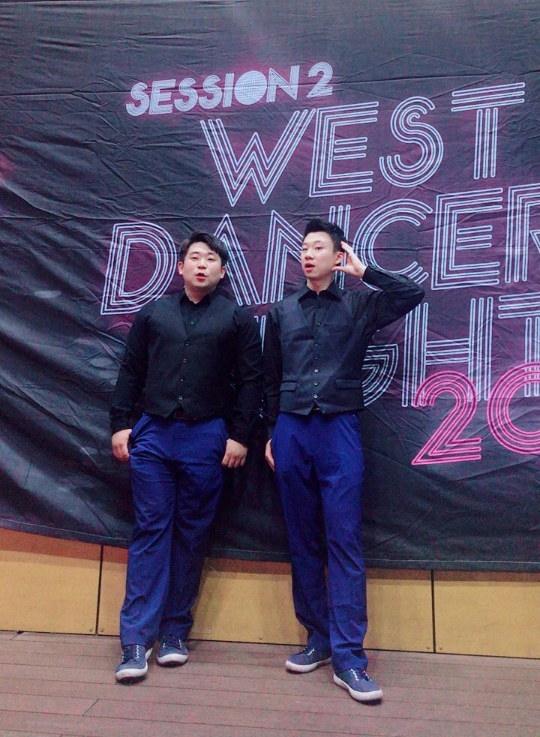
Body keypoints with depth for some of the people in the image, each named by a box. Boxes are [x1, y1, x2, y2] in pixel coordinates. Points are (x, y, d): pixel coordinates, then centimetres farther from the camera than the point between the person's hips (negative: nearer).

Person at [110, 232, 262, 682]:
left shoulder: (237, 319, 6)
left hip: (207, 437, -1)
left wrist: (240, 436, -5)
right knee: (151, 530, 0)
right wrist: (120, 423, 3)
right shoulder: (153, 314, 12)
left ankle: (175, 632, 17)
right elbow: (131, 373, 11)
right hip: (153, 433, 1)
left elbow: (250, 381, 1)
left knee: (192, 534, 5)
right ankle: (137, 640, 4)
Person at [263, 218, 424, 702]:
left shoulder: (359, 305, 8)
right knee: (303, 542, 6)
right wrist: (271, 434, 12)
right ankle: (319, 638, 19)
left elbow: (414, 294, -3)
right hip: (291, 430, 3)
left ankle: (348, 657, -2)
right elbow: (270, 379, 16)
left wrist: (364, 272, 0)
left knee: (344, 541, -6)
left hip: (339, 430, -2)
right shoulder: (282, 312, 14)